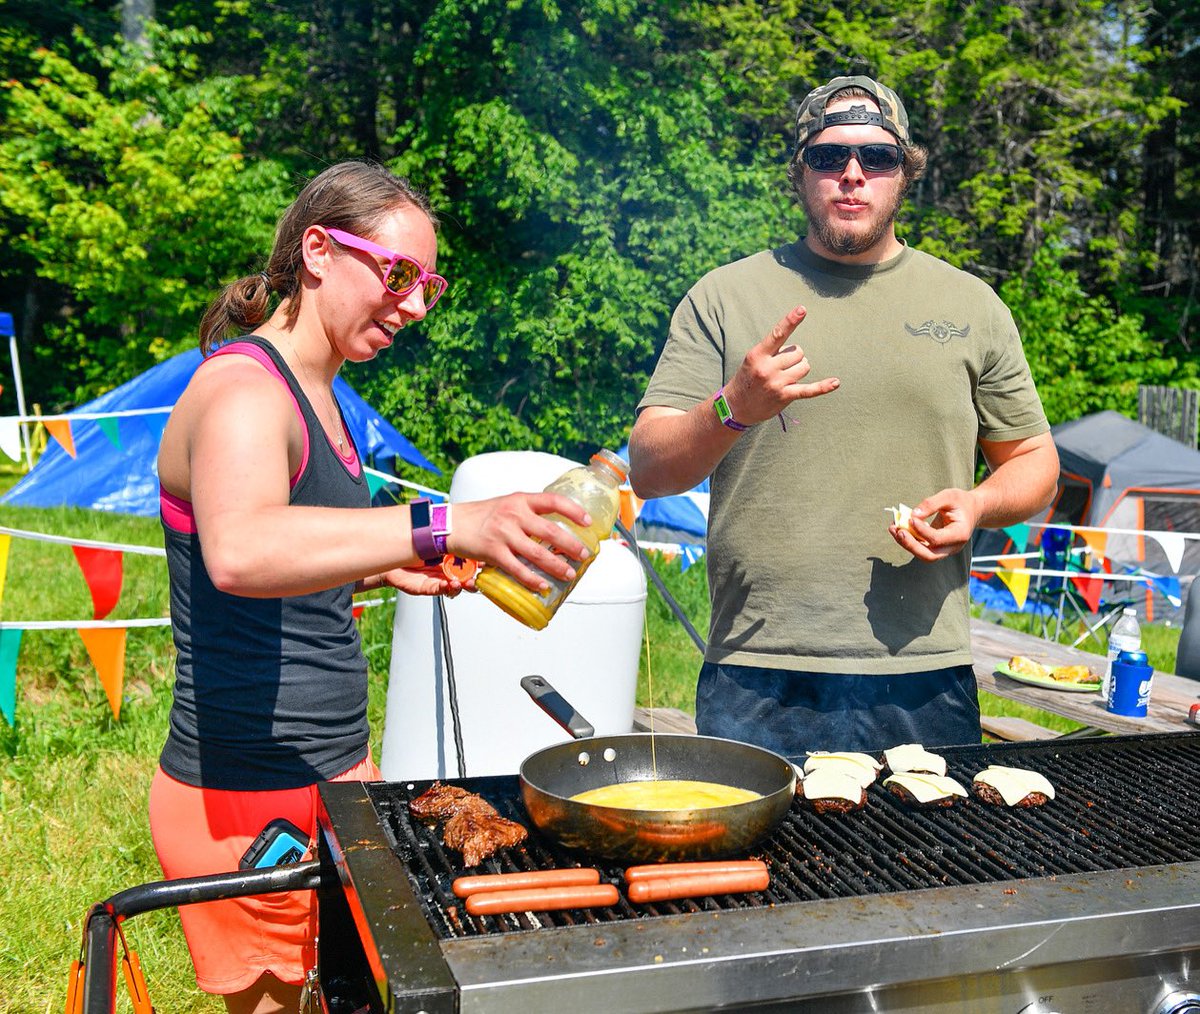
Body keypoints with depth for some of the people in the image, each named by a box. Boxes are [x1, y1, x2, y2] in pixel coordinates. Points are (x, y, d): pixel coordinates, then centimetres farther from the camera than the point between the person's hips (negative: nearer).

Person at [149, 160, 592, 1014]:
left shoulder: (312, 391, 11)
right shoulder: (245, 391, -19)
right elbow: (238, 552, -41)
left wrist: (389, 566, 7)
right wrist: (441, 527, -50)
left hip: (335, 771, 9)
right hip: (250, 800, -9)